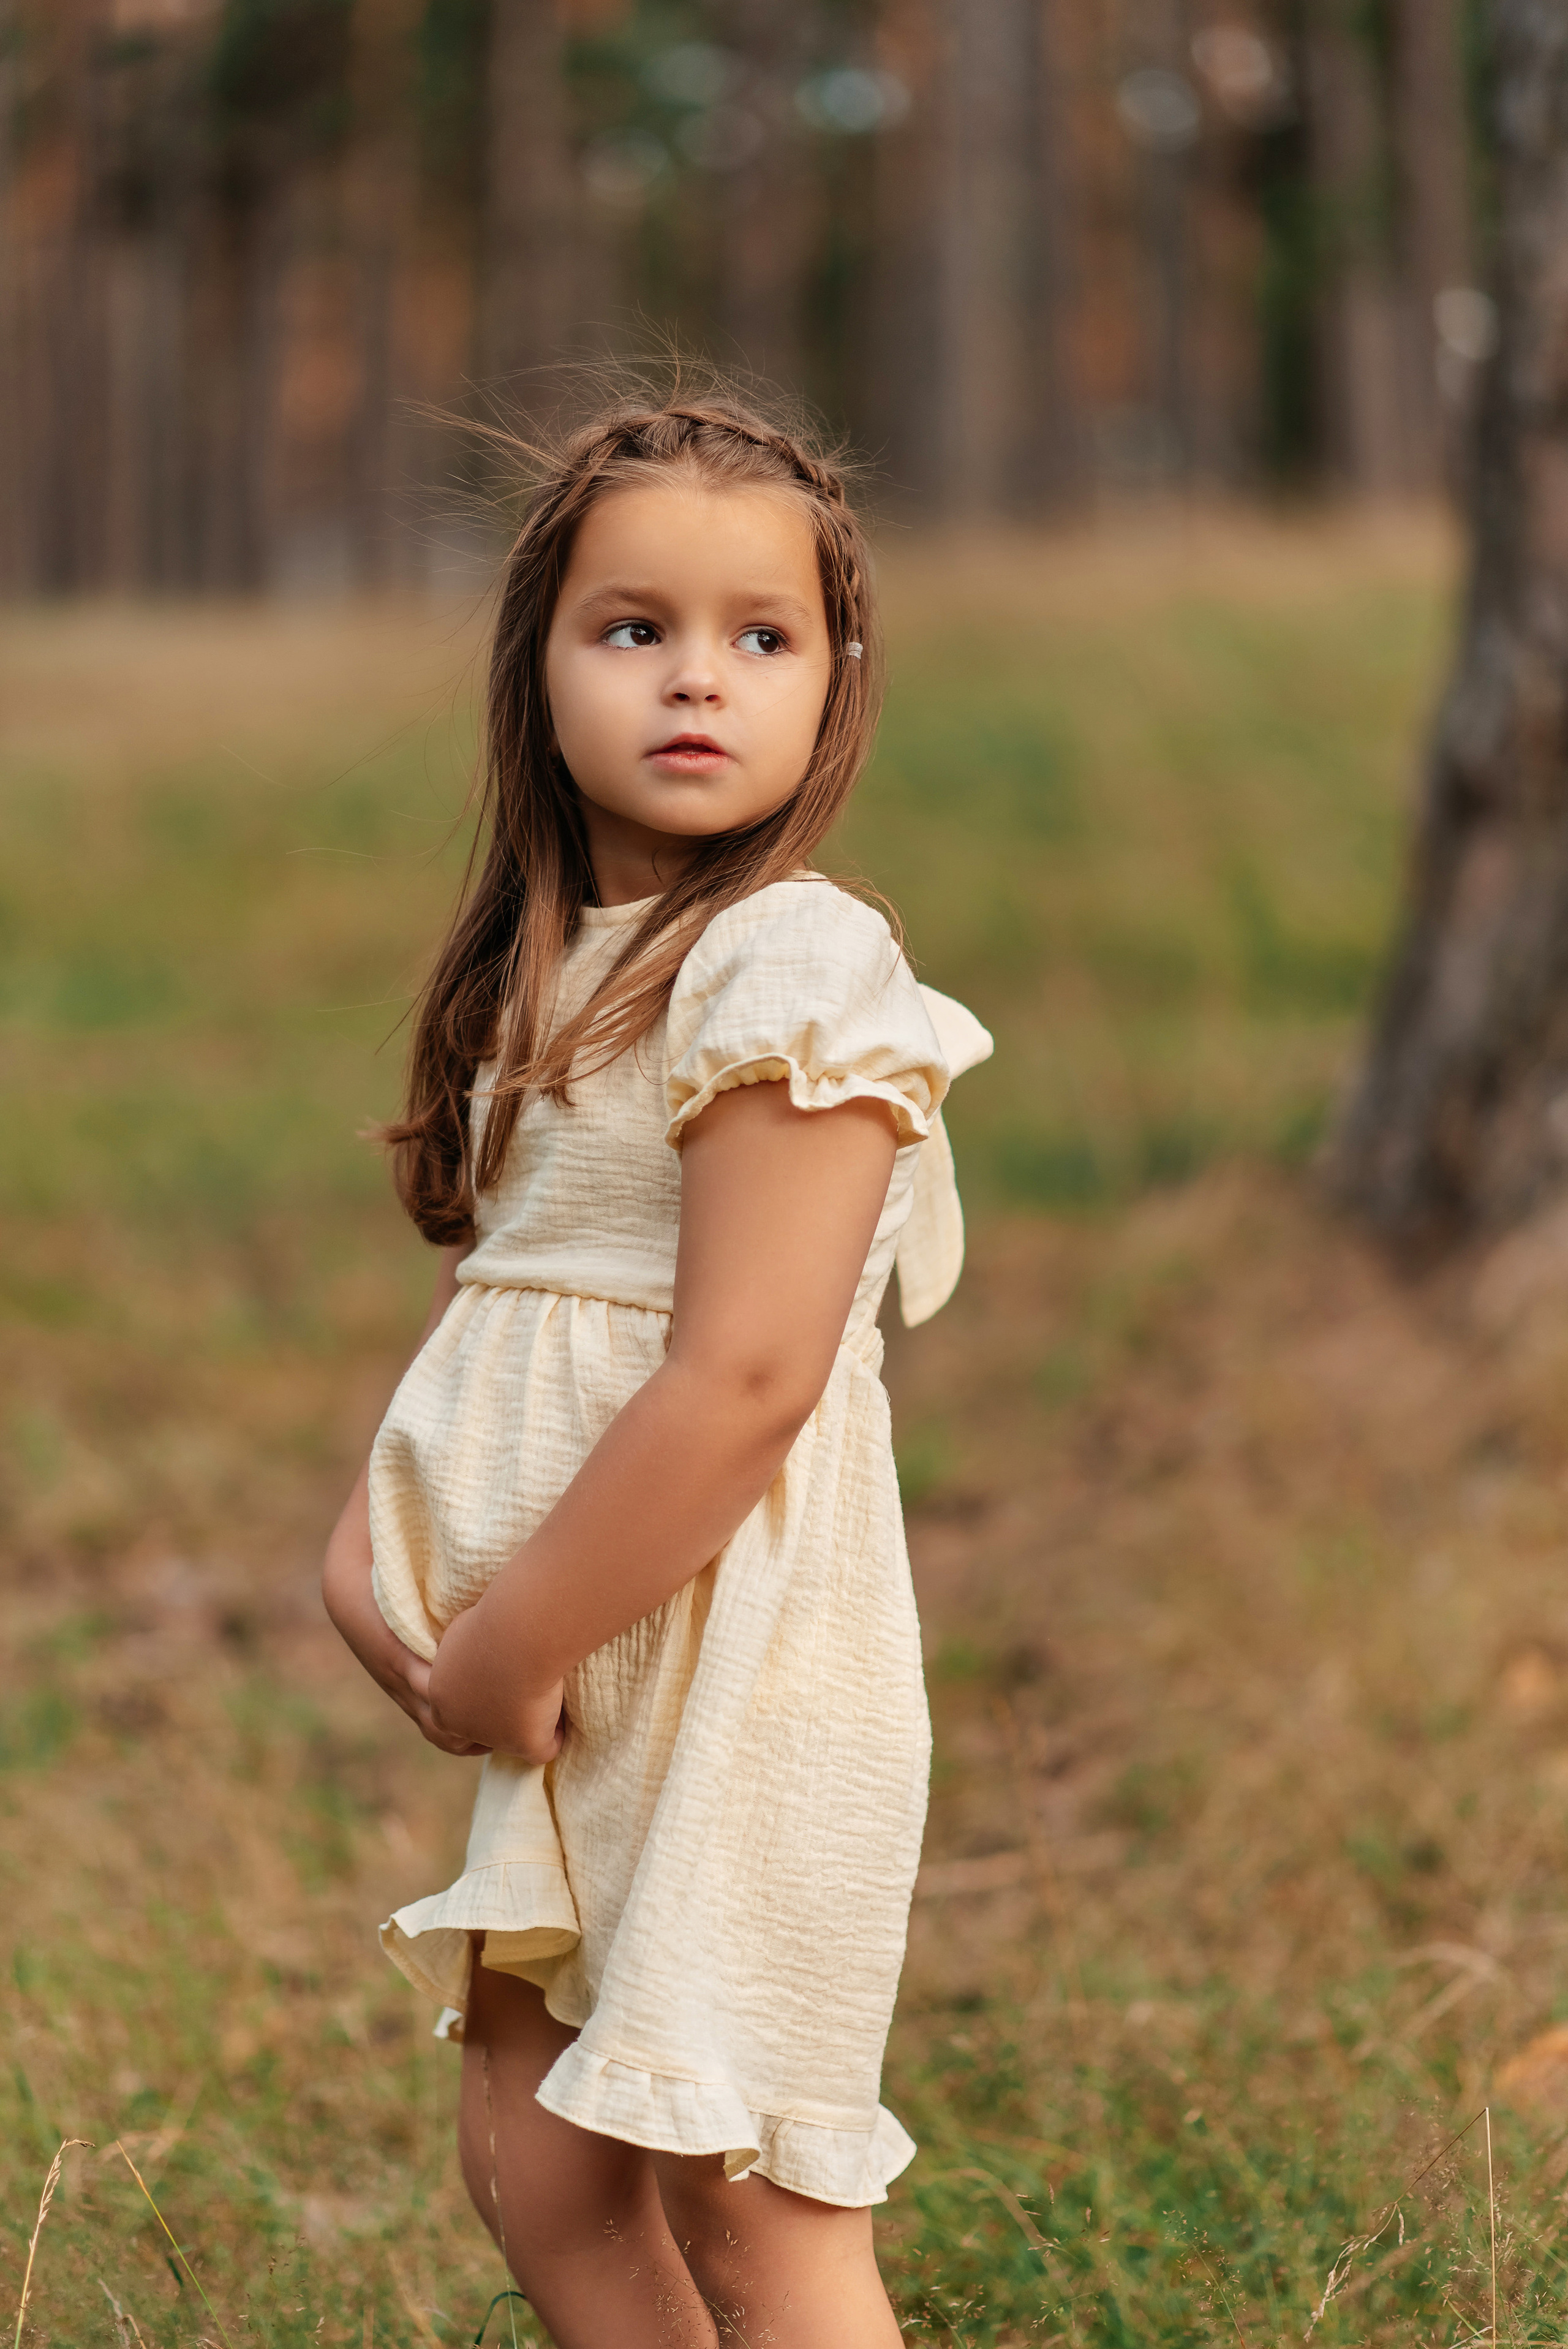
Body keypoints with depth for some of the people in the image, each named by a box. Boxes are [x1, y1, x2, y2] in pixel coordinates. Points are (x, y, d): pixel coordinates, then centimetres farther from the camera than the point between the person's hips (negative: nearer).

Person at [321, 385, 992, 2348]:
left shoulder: (797, 970, -17)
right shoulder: (554, 972, 10)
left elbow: (744, 1378, -23)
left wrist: (512, 1646, -18)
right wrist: (371, 1551, -2)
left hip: (738, 1658, -8)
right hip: (582, 1684, 8)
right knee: (534, 2161, 14)